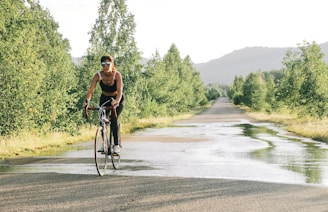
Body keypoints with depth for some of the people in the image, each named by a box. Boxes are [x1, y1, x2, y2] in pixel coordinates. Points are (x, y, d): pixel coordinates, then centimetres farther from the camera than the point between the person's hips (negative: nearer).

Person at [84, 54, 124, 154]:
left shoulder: (117, 75, -26)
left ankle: (116, 145, -17)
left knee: (113, 119, -25)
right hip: (104, 99, 3)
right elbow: (91, 90, -28)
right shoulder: (98, 75, -20)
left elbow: (120, 90, -39)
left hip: (117, 100, -3)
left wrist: (116, 101, -58)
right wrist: (87, 100, -48)